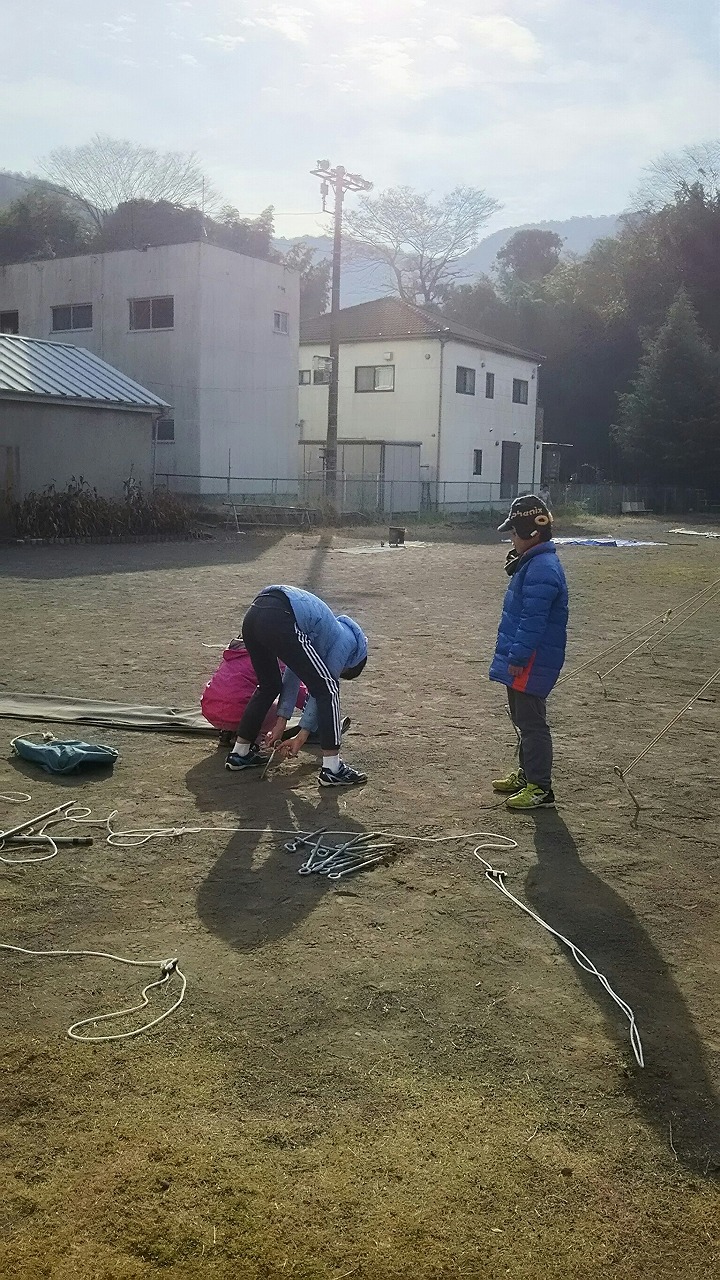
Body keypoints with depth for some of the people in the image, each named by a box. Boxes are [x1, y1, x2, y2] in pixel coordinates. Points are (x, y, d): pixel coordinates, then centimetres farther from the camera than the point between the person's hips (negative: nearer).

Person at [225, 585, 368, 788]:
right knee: (327, 688, 4)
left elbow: (293, 674, 33)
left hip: (253, 614, 9)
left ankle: (240, 753, 37)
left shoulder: (328, 632, 37)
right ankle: (332, 769, 6)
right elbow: (323, 689, 14)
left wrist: (281, 722, 31)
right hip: (279, 619, -9)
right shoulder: (346, 641, 16)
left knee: (269, 686, 30)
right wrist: (302, 735, 19)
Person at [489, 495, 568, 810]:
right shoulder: (533, 562, 12)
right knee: (523, 719, 20)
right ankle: (527, 775, 33)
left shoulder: (541, 569, -22)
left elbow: (533, 621, -25)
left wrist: (517, 657, -23)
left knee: (531, 722, -4)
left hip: (531, 663, -11)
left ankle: (540, 788, 4)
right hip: (522, 659, 11)